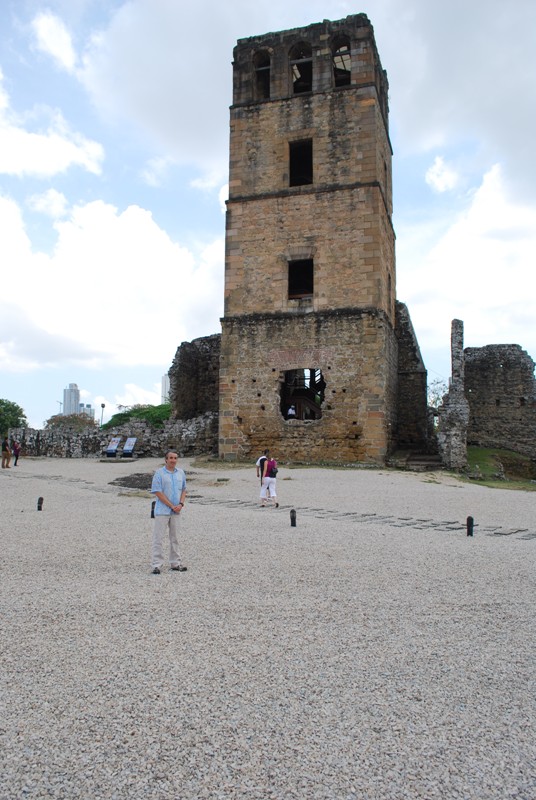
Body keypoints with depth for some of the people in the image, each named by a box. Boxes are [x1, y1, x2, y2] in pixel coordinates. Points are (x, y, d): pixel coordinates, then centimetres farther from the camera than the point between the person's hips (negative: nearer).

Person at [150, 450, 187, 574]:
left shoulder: (181, 473, 7)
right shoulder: (159, 473, -9)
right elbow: (158, 492, -12)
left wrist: (181, 504, -5)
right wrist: (172, 506, -12)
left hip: (176, 511, 5)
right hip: (162, 511, -5)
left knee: (175, 538, 12)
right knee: (158, 537, -3)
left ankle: (175, 563, 21)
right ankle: (157, 565, 2)